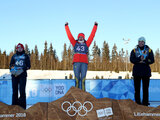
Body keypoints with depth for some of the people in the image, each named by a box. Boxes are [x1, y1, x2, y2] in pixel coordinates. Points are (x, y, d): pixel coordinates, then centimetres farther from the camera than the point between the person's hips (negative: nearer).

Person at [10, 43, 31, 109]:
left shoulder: (26, 56, 12)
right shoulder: (14, 56, 18)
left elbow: (28, 65, 8)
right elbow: (11, 65, 18)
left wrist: (24, 68, -10)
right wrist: (12, 68, -4)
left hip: (22, 75, -2)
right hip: (15, 75, 2)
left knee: (22, 90, -9)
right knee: (15, 90, 1)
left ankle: (22, 106, -7)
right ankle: (14, 105, 7)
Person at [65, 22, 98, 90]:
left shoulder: (86, 44, 16)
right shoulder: (75, 43, 16)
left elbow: (92, 35, 17)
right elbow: (69, 35, 17)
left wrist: (95, 26, 18)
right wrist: (66, 26, 19)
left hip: (84, 63, 0)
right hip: (76, 62, 0)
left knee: (83, 78, -3)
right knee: (77, 78, -3)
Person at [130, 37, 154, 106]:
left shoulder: (149, 50, 7)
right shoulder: (134, 51, 8)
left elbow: (152, 60, -3)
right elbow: (131, 60, -6)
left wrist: (143, 60, -16)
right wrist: (139, 59, -19)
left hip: (146, 71, 0)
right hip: (137, 71, 0)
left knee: (145, 88, 1)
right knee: (137, 88, 2)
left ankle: (145, 103, 8)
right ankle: (137, 103, 10)